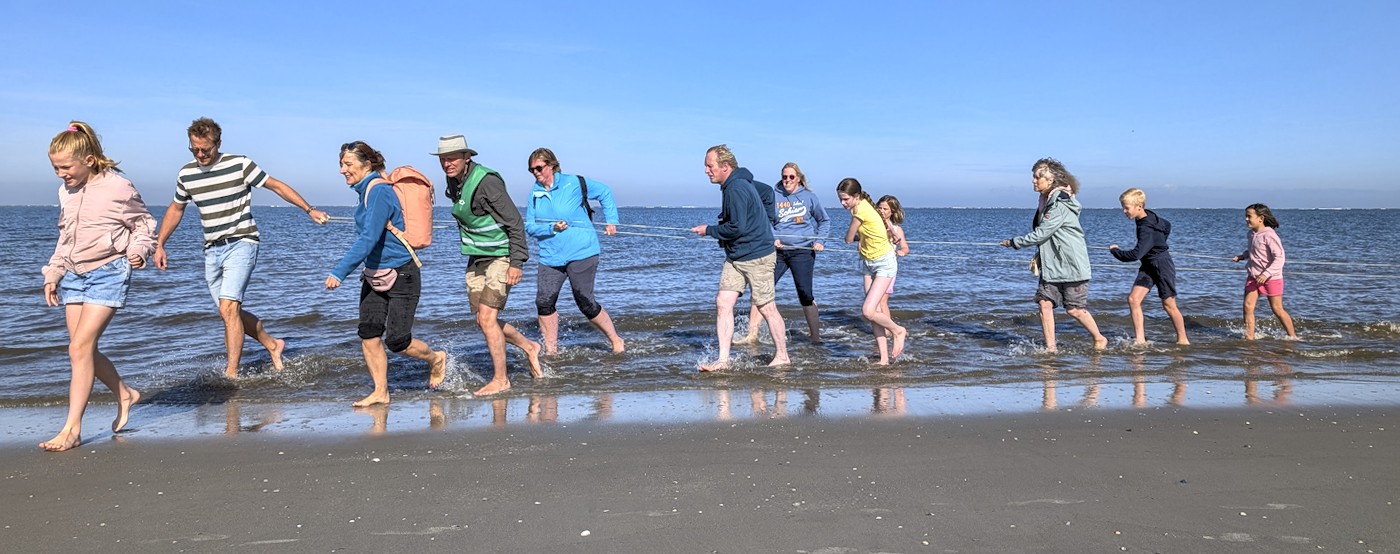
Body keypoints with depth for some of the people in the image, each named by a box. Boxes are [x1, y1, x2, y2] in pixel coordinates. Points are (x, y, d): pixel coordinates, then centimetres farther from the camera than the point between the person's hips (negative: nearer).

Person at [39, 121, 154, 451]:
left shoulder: (118, 188, -9)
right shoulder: (66, 191, 10)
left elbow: (144, 223, 3)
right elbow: (65, 237, 21)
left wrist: (138, 250, -15)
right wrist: (53, 274, 15)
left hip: (108, 273, -7)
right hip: (73, 275, 7)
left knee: (80, 347, -14)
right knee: (85, 350, 6)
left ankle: (72, 429, -11)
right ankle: (125, 394, 32)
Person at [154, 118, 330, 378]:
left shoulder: (239, 164, -8)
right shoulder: (186, 174, 6)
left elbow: (277, 186, -1)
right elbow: (175, 209, 21)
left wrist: (310, 210, -3)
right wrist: (159, 245, 16)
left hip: (241, 244, -6)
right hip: (212, 251, 6)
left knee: (229, 308, -19)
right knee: (230, 312, 9)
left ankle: (231, 374, -16)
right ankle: (273, 345, 30)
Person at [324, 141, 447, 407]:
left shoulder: (380, 191, -20)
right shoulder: (365, 190, 9)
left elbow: (368, 239, -29)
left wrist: (339, 272, -33)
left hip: (402, 276, -9)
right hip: (374, 275, 9)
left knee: (396, 341, -6)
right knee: (368, 335, 0)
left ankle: (436, 359, 22)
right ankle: (380, 392, 10)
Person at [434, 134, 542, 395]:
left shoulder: (486, 182, -21)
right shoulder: (453, 181, 3)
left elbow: (515, 222, -20)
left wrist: (517, 262, -21)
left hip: (501, 255, -8)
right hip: (477, 258, 8)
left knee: (487, 316, -14)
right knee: (483, 320, 8)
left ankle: (500, 379, -2)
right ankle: (529, 347, 30)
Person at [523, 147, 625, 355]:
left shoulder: (573, 183, -4)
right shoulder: (535, 194, 7)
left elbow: (604, 192, 8)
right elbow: (530, 227, 3)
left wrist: (611, 221, 3)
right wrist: (551, 228, -15)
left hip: (581, 252, -4)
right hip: (550, 256, 4)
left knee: (586, 303, -3)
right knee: (544, 303, -6)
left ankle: (616, 342, 15)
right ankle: (551, 351, 6)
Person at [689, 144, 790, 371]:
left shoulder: (736, 189, -20)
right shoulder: (740, 183, 11)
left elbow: (737, 228, -24)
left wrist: (709, 230, -11)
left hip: (756, 256, -10)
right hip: (735, 257, 10)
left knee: (766, 307, 2)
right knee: (723, 303, 0)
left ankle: (782, 356, 17)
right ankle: (723, 360, 1)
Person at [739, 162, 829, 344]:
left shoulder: (809, 197, 6)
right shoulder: (774, 196, 6)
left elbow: (824, 221, 16)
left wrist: (819, 241, 3)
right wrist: (772, 238, -11)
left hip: (802, 251, -1)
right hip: (778, 251, 1)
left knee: (805, 295, 0)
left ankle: (816, 336, 14)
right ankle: (752, 335, -5)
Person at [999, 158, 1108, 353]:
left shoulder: (1060, 205, -19)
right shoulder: (1046, 201, 10)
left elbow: (1041, 233, -21)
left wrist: (1014, 242, -12)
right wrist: (1038, 256, 11)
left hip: (1072, 265, -9)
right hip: (1051, 264, 9)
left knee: (1074, 309, -1)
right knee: (1045, 302, -1)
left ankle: (1100, 339, 20)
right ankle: (1050, 348, 4)